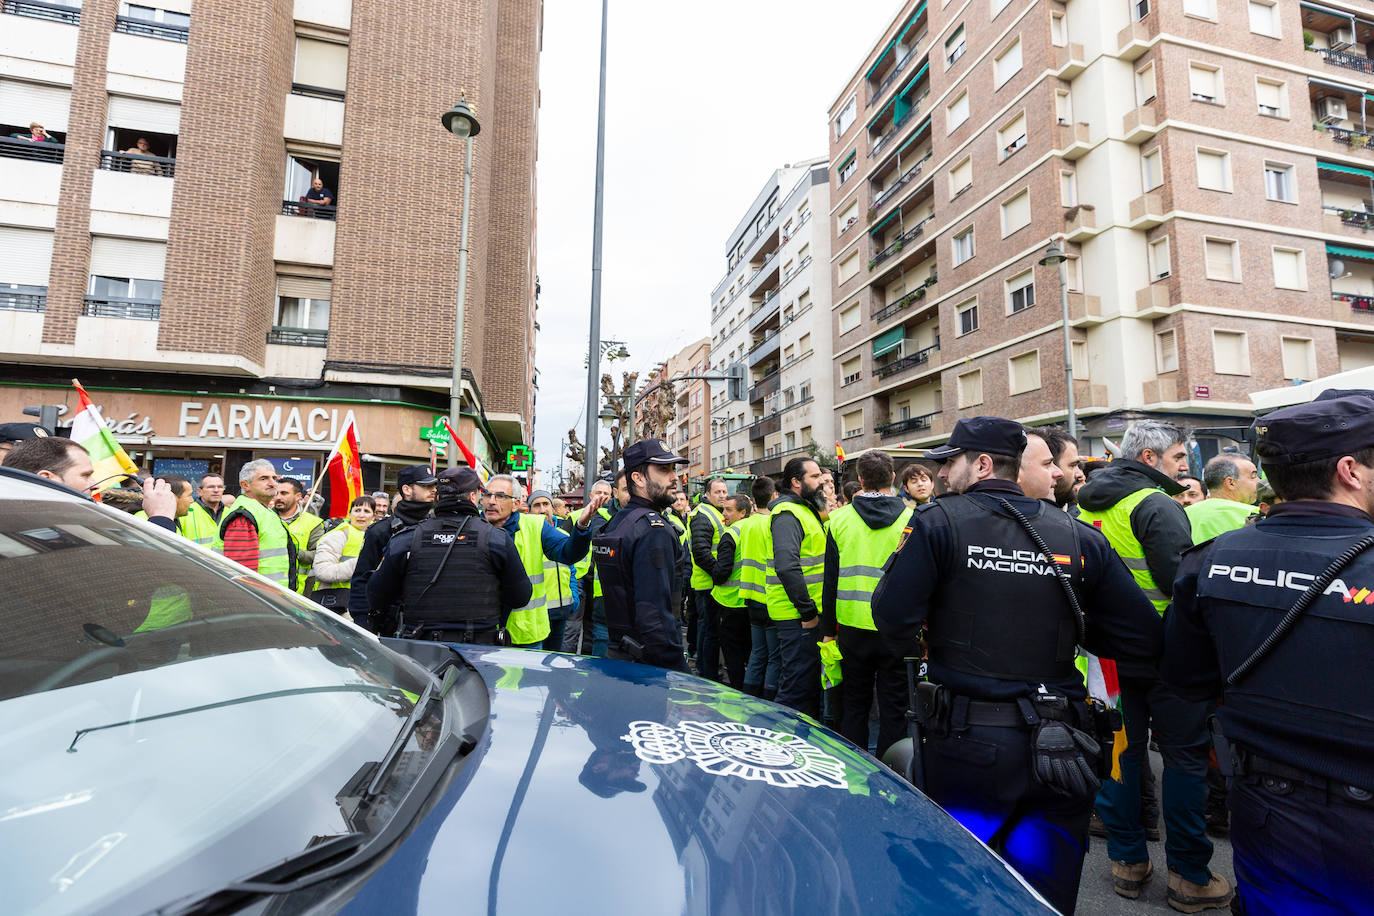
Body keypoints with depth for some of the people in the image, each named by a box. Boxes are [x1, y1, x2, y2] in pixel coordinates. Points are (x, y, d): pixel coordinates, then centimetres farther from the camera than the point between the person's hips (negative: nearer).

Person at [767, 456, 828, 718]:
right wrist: (808, 610, -22)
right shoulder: (787, 514, -16)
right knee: (797, 688, -3)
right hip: (798, 617, -10)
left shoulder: (805, 510, 19)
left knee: (809, 683, 19)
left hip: (809, 613, 10)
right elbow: (787, 566, -26)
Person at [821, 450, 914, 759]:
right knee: (894, 709, 11)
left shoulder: (840, 519, -2)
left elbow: (831, 580, 1)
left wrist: (828, 629, 9)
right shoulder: (912, 519, -6)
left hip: (854, 629, 1)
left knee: (854, 706, 15)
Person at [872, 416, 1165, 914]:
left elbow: (893, 619, -16)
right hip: (1058, 750, 4)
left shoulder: (938, 522, -11)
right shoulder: (1079, 536, 0)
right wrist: (1066, 625, 12)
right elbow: (1146, 641, 0)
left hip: (965, 747, -3)